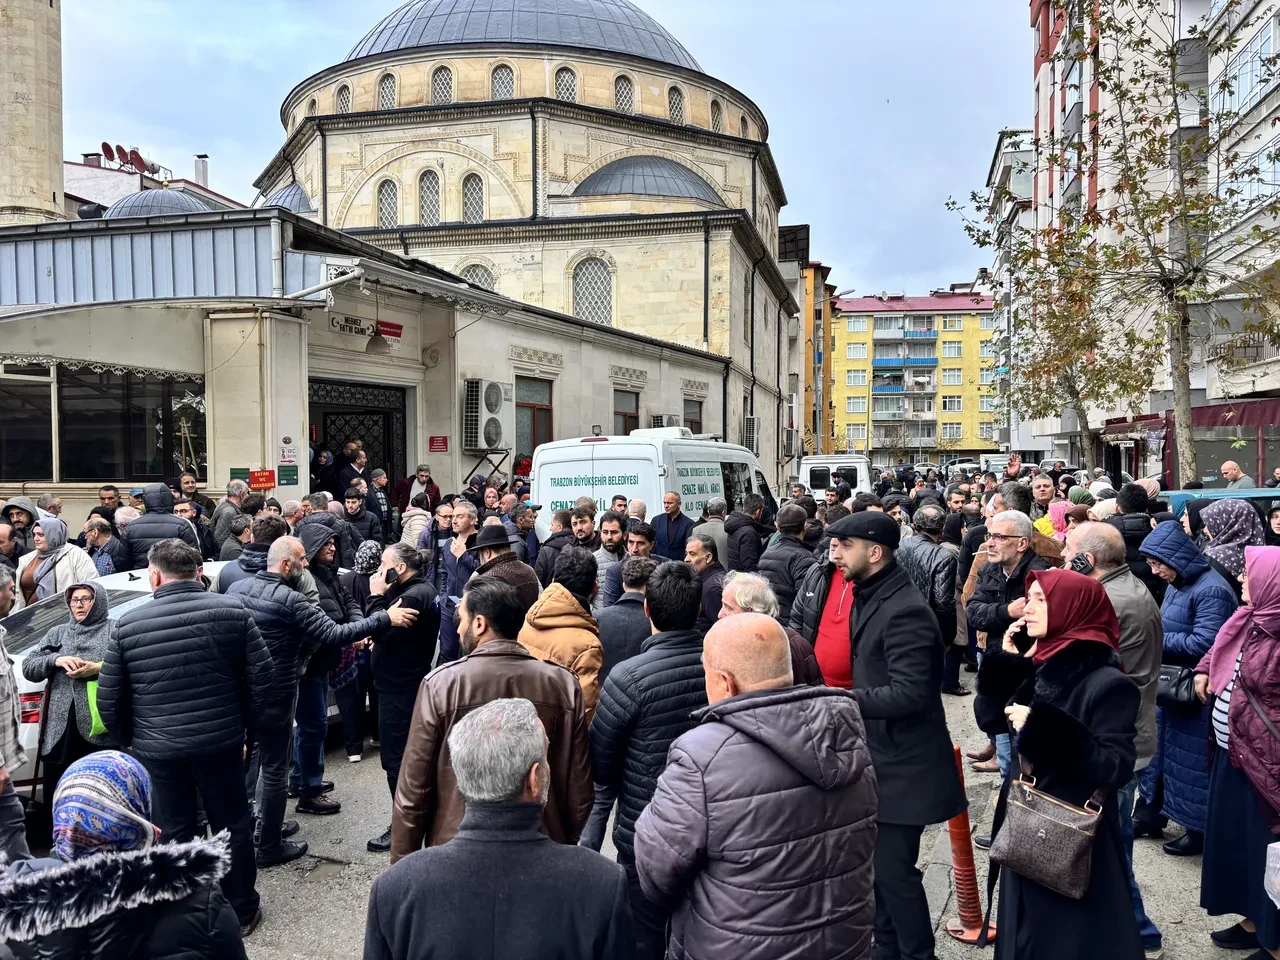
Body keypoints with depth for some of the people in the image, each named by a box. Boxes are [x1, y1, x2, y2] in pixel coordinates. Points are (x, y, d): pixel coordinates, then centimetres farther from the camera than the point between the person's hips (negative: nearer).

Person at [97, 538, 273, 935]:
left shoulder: (127, 625, -6)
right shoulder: (232, 611, -7)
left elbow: (108, 699, 0)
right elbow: (260, 678, -6)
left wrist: (129, 739, 16)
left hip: (156, 750, 0)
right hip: (220, 742, 0)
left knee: (172, 835, 15)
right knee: (232, 827, 15)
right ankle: (242, 911, 27)